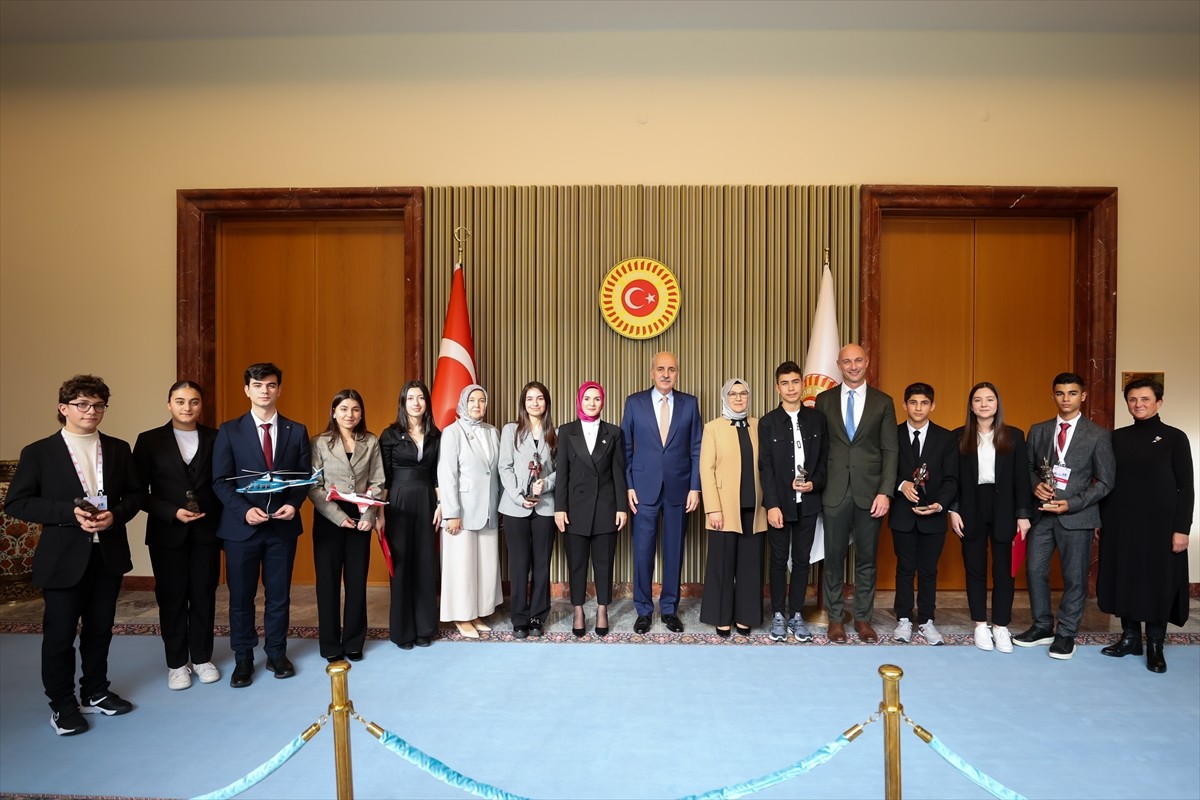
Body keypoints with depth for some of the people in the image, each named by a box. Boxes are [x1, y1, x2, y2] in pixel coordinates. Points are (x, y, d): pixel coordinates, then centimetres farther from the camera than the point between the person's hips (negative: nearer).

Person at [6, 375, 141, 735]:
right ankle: (62, 704, 24)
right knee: (59, 634, 7)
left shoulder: (118, 449, 5)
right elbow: (15, 503, -7)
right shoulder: (38, 453, -5)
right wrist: (71, 512, -19)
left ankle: (95, 692, 32)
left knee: (100, 629, 15)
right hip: (63, 558, -3)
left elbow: (135, 493, 8)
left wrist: (115, 515, -13)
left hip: (109, 554, 3)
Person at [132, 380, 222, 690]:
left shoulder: (215, 438, 3)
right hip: (167, 533, -1)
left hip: (206, 531, 1)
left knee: (204, 596, 10)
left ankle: (202, 658, 25)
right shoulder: (150, 440, 0)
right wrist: (173, 512, -15)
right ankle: (177, 663, 23)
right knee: (171, 598, 9)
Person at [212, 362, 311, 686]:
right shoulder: (229, 431, 0)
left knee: (279, 594, 11)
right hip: (241, 526, -1)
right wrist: (245, 510, -17)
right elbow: (221, 480, -3)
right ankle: (243, 659, 25)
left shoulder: (296, 431, 4)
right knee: (241, 596, 9)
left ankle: (277, 653, 27)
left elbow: (305, 476, 5)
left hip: (283, 525, 1)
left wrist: (294, 504, -13)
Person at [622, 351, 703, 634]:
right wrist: (628, 486, -3)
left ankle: (670, 609, 23)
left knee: (674, 550, 9)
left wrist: (695, 487, -2)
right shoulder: (634, 402, 2)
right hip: (644, 488, -1)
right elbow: (625, 447, 4)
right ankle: (643, 610, 18)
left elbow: (696, 449, 4)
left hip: (679, 488, 1)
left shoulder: (690, 404, 4)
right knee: (643, 550, 3)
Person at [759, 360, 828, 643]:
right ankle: (778, 616, 18)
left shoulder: (817, 419, 5)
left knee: (802, 560, 9)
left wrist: (814, 483, -9)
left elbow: (825, 458, 9)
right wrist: (772, 505, -12)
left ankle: (796, 615, 21)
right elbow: (765, 467, -6)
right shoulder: (768, 422, -2)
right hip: (779, 503, -2)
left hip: (807, 503, 2)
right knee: (779, 561, 7)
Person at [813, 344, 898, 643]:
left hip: (870, 493, 0)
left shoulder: (883, 402, 4)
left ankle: (863, 618, 23)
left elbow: (890, 450, 1)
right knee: (834, 557, 7)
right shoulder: (824, 400, 5)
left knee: (866, 559, 10)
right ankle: (835, 618, 20)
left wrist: (885, 492, -7)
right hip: (835, 492, 0)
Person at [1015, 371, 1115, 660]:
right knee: (1035, 571, 7)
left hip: (1077, 515, -3)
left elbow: (1105, 481, -3)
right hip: (1041, 513, 3)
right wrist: (1036, 485, -9)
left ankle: (1066, 633, 21)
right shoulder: (1038, 431, 7)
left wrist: (1071, 504, -14)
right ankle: (1042, 627, 23)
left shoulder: (1098, 435, -3)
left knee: (1074, 577, 6)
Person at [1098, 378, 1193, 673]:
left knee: (1159, 583, 5)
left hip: (1160, 525, -3)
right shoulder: (1117, 437, 7)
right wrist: (1100, 519, 5)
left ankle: (1155, 646, 17)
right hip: (1120, 524, 3)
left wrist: (1182, 528, -10)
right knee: (1124, 580, 9)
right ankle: (1130, 637, 22)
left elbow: (1186, 487, -4)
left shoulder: (1174, 438, -2)